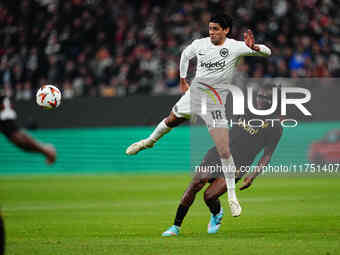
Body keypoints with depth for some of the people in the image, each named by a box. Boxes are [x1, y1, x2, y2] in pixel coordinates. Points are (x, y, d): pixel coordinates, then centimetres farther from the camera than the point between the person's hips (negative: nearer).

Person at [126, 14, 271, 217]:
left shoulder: (235, 47, -13)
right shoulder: (200, 44, 0)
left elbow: (266, 51, -18)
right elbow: (186, 55, 22)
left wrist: (253, 47, -39)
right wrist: (182, 79, 24)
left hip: (215, 102, -5)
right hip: (194, 92, 5)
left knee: (224, 151, -12)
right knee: (171, 120, 29)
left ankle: (232, 197, -3)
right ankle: (150, 141, 63)